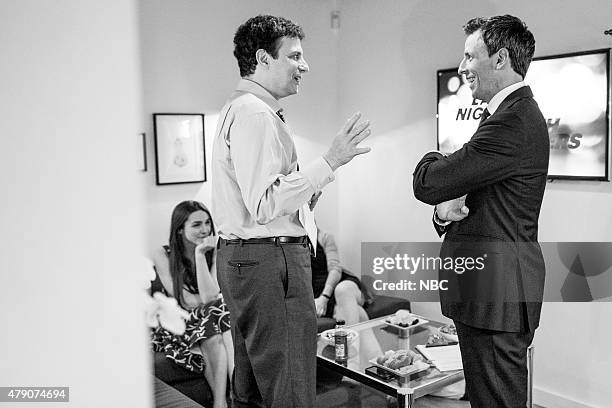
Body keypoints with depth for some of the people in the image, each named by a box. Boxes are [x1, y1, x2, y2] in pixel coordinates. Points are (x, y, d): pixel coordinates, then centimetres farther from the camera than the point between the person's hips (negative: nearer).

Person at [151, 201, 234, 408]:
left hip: (211, 318, 2)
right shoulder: (163, 255, -6)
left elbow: (208, 296, -16)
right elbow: (187, 303, -12)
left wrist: (200, 254, -19)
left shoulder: (214, 251, -1)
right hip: (178, 325, -2)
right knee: (213, 340, -31)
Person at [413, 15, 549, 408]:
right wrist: (446, 210, -5)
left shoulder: (514, 121, -20)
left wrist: (433, 160, 1)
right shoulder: (515, 113, 16)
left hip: (496, 290, -10)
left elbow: (427, 184, -21)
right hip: (493, 287, 10)